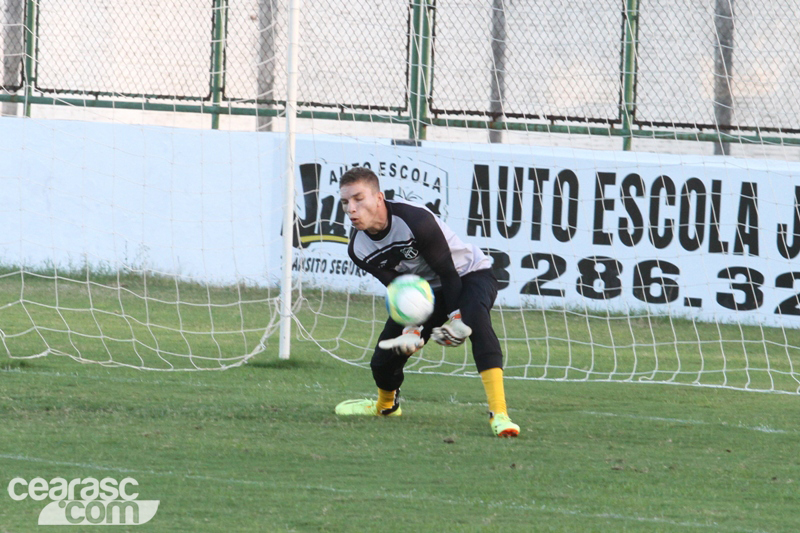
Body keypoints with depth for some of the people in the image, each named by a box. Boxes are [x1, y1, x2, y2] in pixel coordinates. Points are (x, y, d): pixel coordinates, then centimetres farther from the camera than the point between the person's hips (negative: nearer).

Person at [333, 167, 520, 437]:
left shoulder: (415, 220, -33)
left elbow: (447, 271, -25)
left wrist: (458, 318, -26)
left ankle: (498, 413, -45)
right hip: (426, 290, 6)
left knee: (476, 316, -39)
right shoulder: (358, 249, -14)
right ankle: (386, 404, 40)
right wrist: (412, 329, -23)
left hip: (470, 274, -6)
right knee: (383, 361, 1)